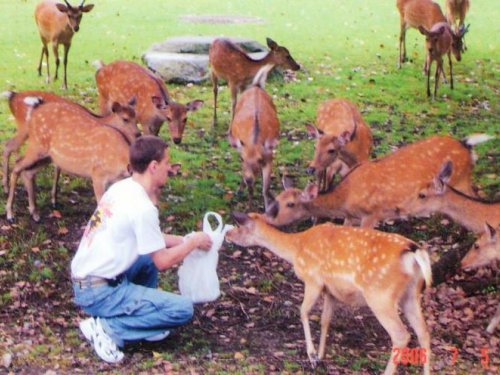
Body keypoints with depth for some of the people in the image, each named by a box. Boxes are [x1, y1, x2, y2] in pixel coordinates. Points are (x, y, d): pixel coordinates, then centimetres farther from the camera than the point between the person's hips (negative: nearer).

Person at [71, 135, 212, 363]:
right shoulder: (142, 207, -20)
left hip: (82, 280, 9)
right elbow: (163, 262, -12)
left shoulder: (120, 188, 6)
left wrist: (183, 240, 12)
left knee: (149, 257, 24)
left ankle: (142, 315, 14)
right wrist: (193, 242, 3)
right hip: (100, 293, -9)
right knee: (183, 309, -10)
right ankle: (107, 328, -10)